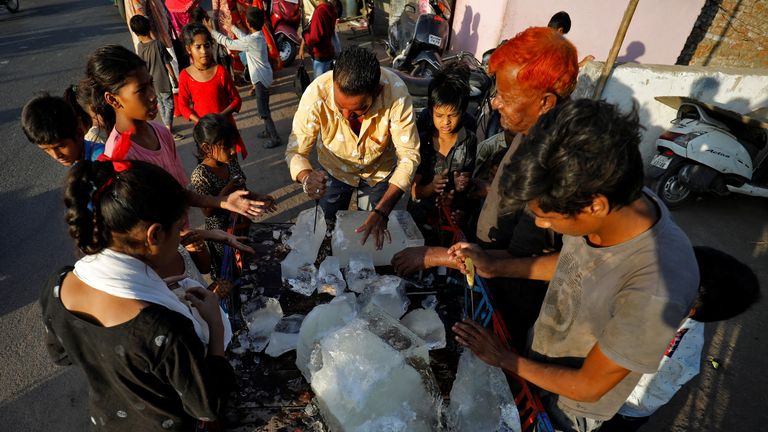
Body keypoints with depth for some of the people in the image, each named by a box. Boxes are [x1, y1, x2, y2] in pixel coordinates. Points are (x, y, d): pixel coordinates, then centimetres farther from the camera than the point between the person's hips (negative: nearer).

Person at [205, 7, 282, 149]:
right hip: (263, 77, 9)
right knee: (264, 108, 21)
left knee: (263, 111, -2)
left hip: (261, 79, -9)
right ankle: (268, 131, 34)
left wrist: (211, 30, -7)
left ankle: (275, 138, 5)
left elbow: (228, 43, -17)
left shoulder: (251, 41, -25)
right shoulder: (258, 35, 2)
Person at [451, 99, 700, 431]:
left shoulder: (655, 291, -42)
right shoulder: (620, 201, -23)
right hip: (538, 356, 5)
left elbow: (588, 386, -26)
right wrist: (493, 266, -8)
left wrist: (505, 359, -15)